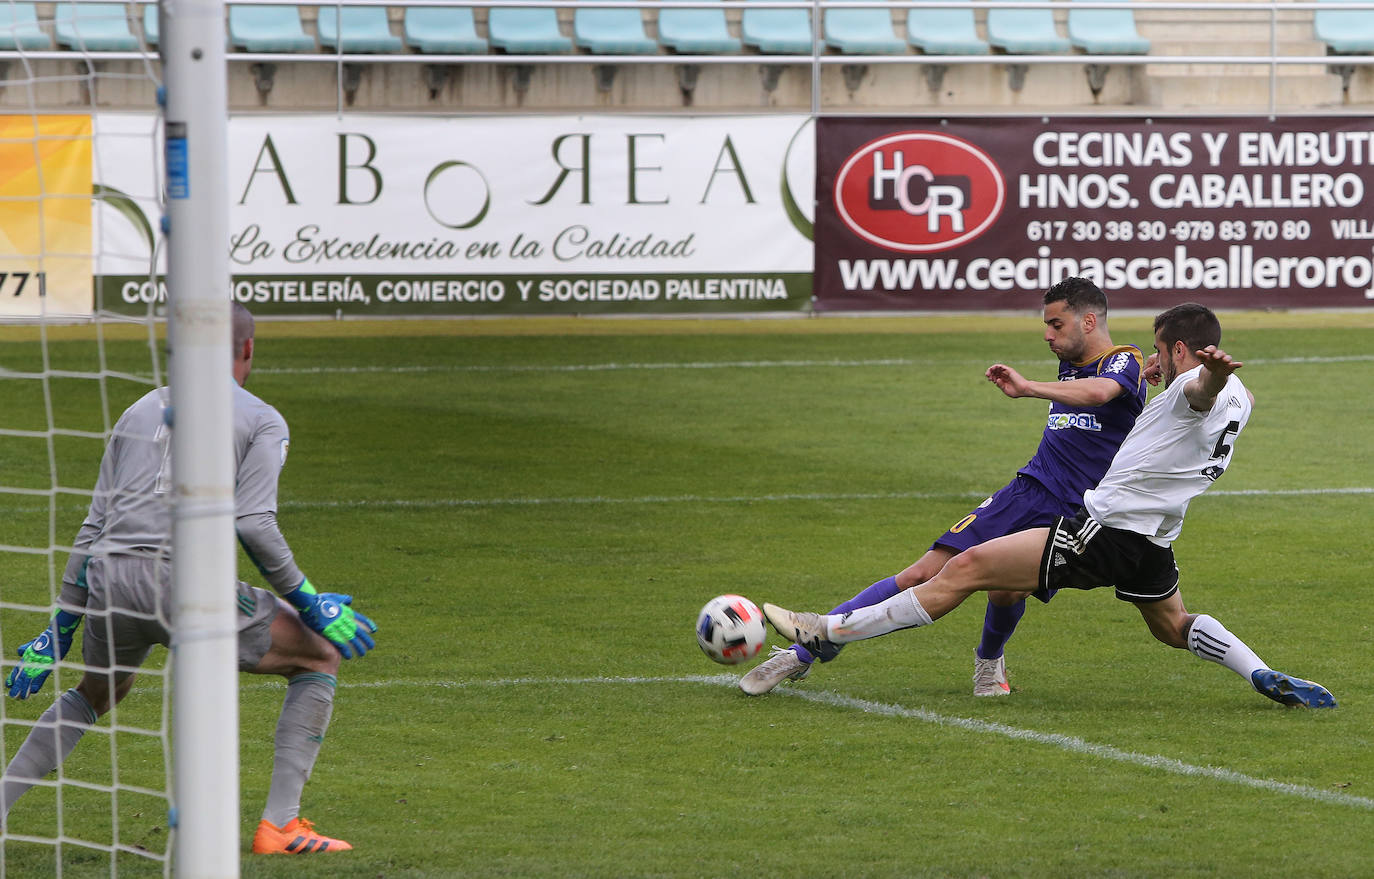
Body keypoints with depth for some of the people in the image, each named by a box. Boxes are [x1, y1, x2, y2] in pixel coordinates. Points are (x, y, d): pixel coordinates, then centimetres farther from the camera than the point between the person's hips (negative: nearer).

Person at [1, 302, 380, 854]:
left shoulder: (139, 411, 25)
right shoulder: (262, 420, 9)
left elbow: (93, 529, 23)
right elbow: (253, 525, -7)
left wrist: (59, 631, 25)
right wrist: (310, 604, 2)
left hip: (108, 581, 5)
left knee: (97, 691, 34)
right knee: (318, 658, 12)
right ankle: (279, 826, 0)